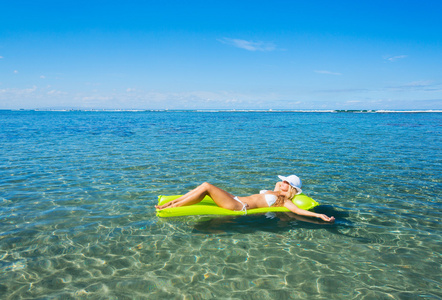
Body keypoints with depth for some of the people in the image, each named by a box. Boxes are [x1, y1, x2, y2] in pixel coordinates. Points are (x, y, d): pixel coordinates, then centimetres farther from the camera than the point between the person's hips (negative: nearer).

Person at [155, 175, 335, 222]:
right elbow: (278, 183, 45)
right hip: (236, 200, 9)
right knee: (206, 186, -8)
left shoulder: (284, 201, -2)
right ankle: (172, 202, -1)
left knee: (206, 187, -20)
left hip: (239, 206, -9)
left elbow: (298, 210, -17)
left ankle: (170, 208, -13)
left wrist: (319, 215, -27)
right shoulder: (276, 192, 22)